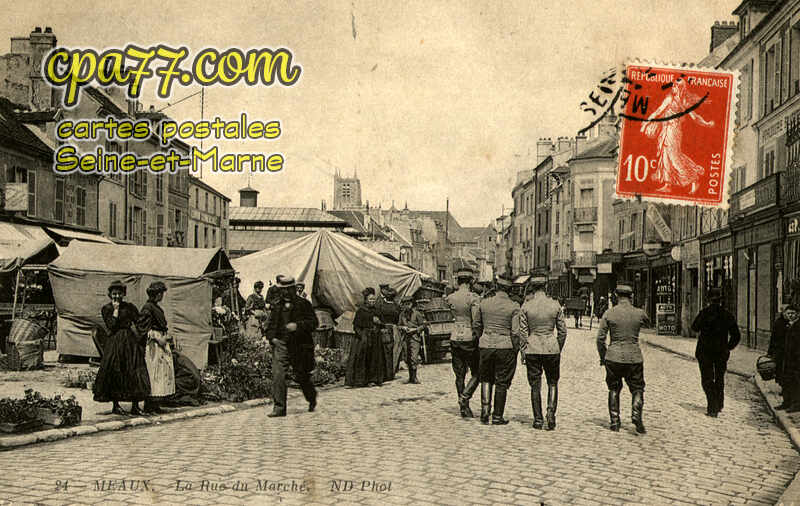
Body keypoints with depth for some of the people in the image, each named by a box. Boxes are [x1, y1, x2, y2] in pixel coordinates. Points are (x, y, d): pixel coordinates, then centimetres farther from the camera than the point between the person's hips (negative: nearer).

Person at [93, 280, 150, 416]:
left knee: (135, 373, -4)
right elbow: (111, 326, -10)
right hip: (114, 343, -2)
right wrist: (116, 309, -7)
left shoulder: (129, 307, 8)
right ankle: (115, 405, 12)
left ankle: (135, 406, 0)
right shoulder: (106, 309, 4)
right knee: (115, 373, 0)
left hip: (130, 342, 2)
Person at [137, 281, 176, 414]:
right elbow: (142, 328, -16)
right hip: (153, 345, -10)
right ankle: (150, 406, -4)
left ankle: (154, 405, 11)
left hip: (160, 343, 10)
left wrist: (165, 337, 15)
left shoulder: (156, 307, 16)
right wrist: (158, 339, -17)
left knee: (162, 372, 8)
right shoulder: (147, 307, -12)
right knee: (154, 373, -8)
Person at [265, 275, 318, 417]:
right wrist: (272, 337, 2)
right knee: (277, 376, -12)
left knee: (302, 376, 8)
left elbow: (313, 322, -5)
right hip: (280, 344, 3)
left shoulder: (304, 304, 2)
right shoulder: (277, 306, 14)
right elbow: (271, 325, 21)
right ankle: (279, 408, -8)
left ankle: (312, 399, 35)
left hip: (300, 346, -3)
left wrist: (298, 325, -19)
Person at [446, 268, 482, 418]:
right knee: (476, 373, 8)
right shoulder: (474, 298, -12)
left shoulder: (450, 298, 2)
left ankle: (463, 407, 15)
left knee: (459, 375, 11)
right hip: (470, 338, -4)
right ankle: (464, 397, -10)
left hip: (455, 337, 5)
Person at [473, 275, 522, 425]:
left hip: (486, 345, 2)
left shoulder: (483, 303, 0)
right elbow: (515, 332, -9)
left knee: (486, 379, 19)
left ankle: (485, 411, 6)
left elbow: (476, 325, 9)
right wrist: (515, 350, 3)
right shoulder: (514, 306, -8)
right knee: (502, 382, 8)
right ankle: (497, 417, 12)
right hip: (505, 346, -2)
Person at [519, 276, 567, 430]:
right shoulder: (555, 305, -2)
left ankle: (538, 420, 11)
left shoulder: (526, 306, -5)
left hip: (532, 348, 0)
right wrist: (558, 349, 15)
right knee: (552, 383, 15)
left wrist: (523, 351, 6)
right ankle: (551, 411, -4)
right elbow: (562, 331, 2)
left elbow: (522, 331, -4)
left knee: (535, 385, 9)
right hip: (551, 347, 0)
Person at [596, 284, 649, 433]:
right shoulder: (639, 313, -3)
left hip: (614, 356, 0)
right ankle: (636, 413, -11)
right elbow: (648, 323, 22)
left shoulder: (609, 313, -4)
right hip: (634, 357, 0)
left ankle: (615, 422, 13)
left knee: (614, 389, 15)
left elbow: (600, 338, -3)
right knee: (637, 389, 13)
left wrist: (602, 356, 10)